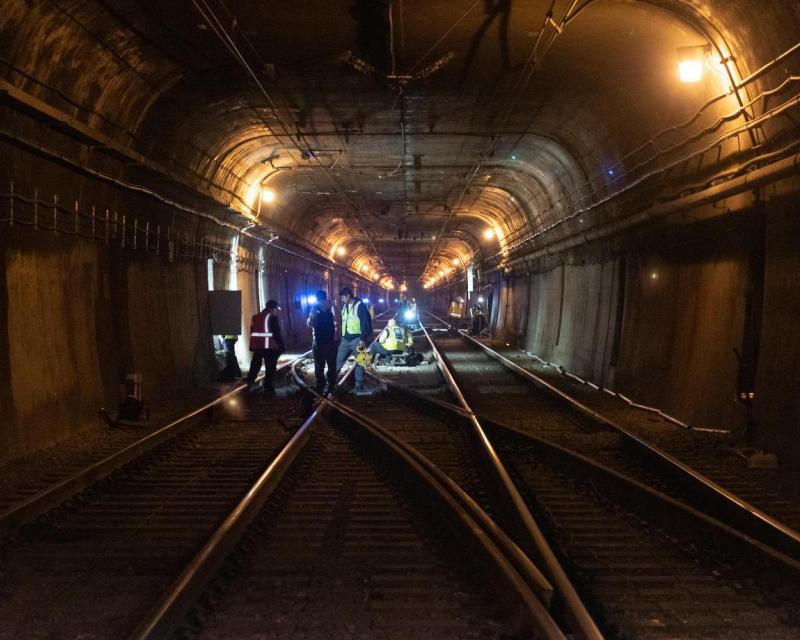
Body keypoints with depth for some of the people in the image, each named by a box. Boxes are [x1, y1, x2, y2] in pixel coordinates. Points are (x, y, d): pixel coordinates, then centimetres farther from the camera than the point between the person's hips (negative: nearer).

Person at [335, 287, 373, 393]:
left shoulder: (360, 306, -9)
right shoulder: (344, 306, 13)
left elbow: (365, 324, -13)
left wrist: (362, 339, -17)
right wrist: (341, 336, 18)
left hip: (357, 339, -6)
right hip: (345, 339, 7)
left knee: (359, 363, 1)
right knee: (338, 360, 5)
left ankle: (359, 385, 7)